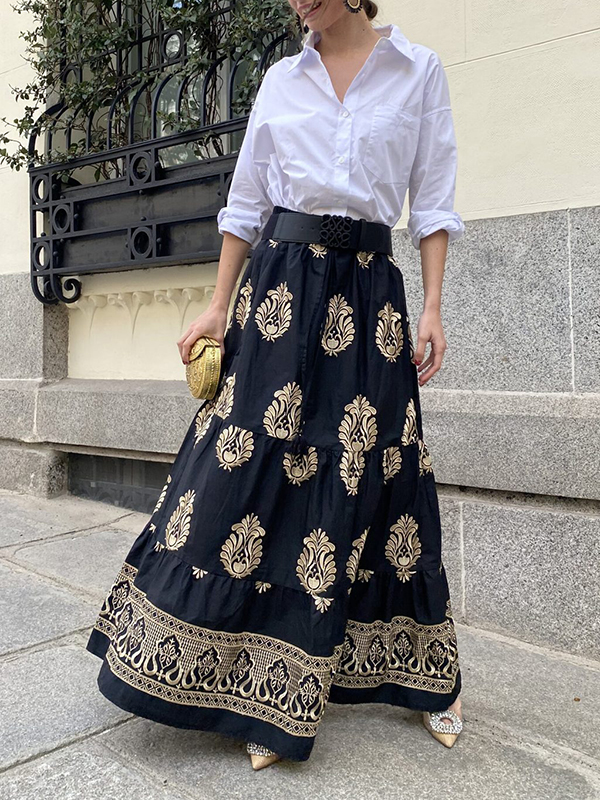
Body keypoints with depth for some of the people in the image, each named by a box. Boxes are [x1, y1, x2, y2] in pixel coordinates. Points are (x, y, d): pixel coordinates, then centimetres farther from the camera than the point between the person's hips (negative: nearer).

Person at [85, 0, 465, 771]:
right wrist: (218, 306, 5)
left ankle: (425, 681, 22)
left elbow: (432, 205, 5)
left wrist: (433, 309, -5)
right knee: (250, 458, -5)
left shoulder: (420, 70, 10)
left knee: (373, 473, 2)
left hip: (370, 295, -1)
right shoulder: (280, 79, 13)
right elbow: (246, 203, 12)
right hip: (281, 283, 1)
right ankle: (260, 692, 11)